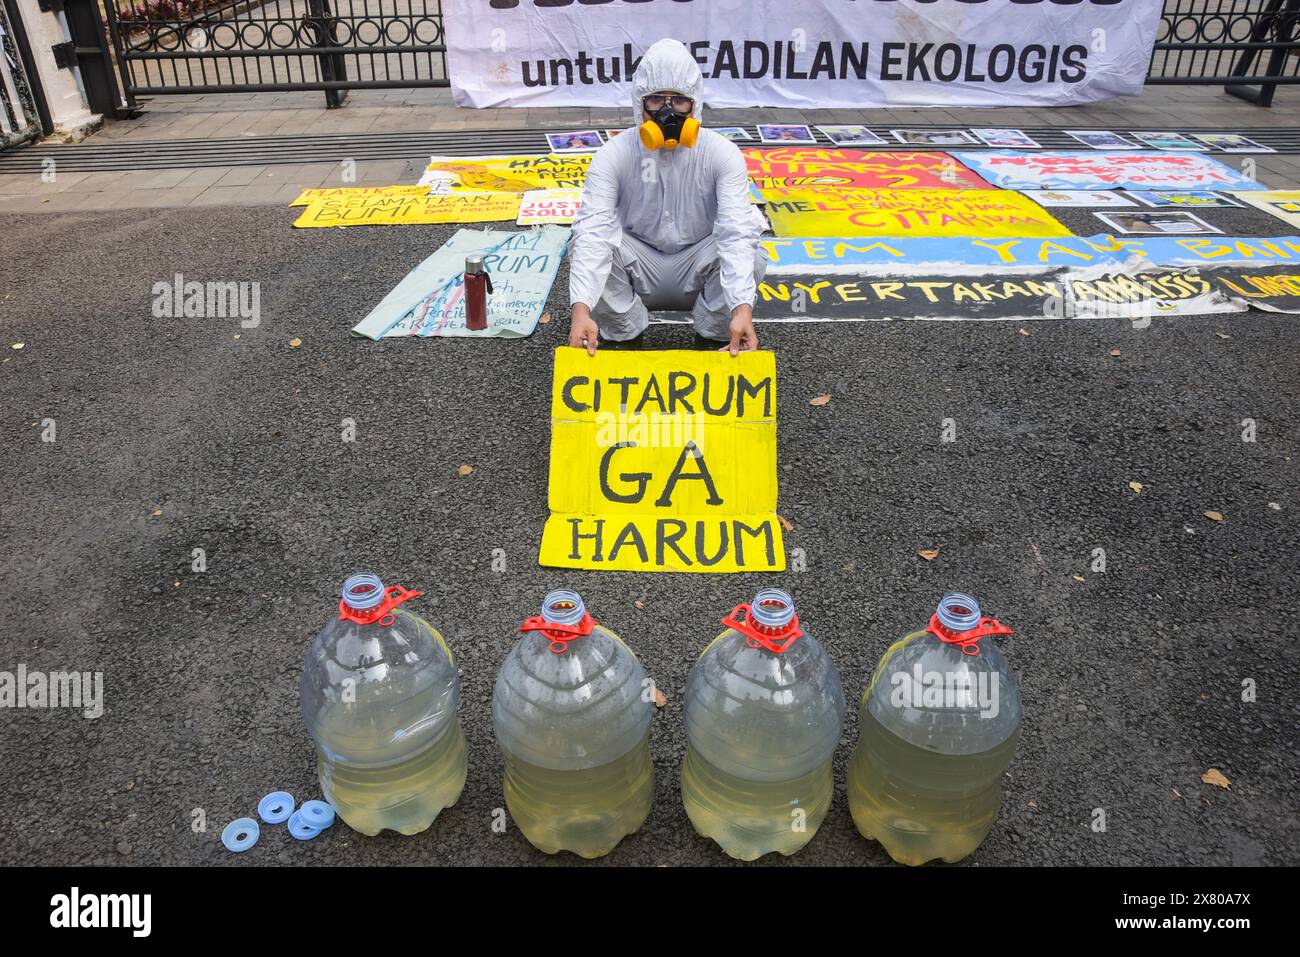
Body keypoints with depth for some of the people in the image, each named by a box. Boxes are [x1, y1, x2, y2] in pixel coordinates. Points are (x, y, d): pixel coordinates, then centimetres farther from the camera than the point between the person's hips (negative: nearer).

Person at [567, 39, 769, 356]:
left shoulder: (722, 153, -15)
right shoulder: (614, 155, -15)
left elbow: (737, 232, -28)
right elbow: (593, 231, -28)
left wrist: (742, 308, -46)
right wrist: (581, 309, -45)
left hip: (698, 268, 0)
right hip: (639, 266, 1)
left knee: (750, 252, -30)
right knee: (582, 244, -28)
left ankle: (714, 341, -5)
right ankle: (624, 338, -7)